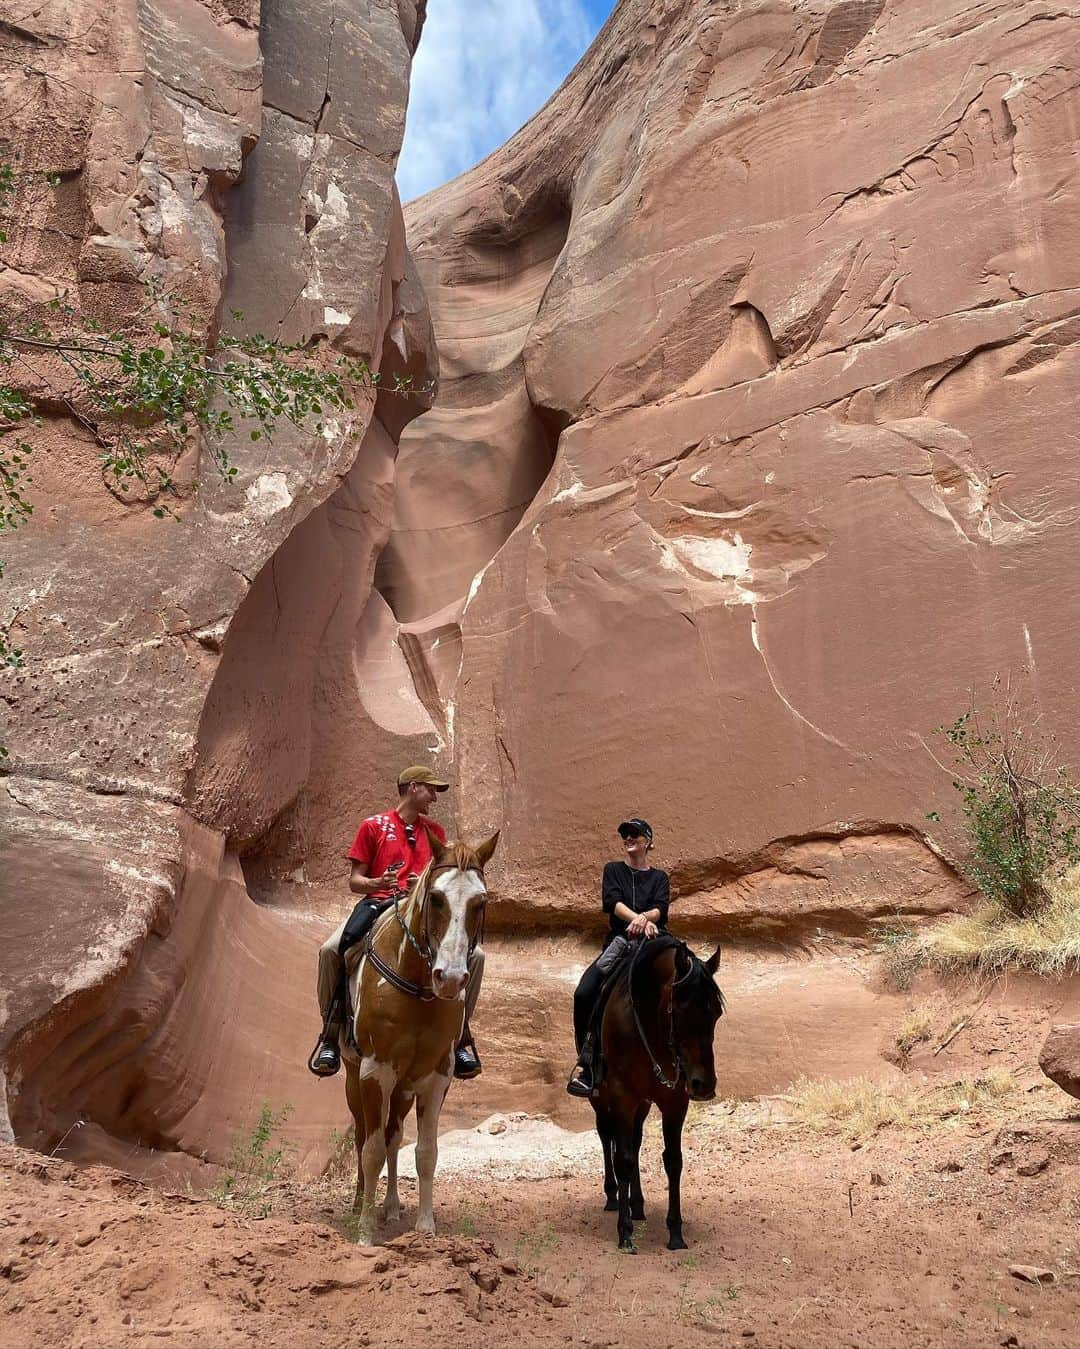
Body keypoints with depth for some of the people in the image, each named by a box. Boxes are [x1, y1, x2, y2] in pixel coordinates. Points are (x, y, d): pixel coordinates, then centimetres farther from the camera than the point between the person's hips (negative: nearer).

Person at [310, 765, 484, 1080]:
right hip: (377, 904, -2)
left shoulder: (434, 830, 19)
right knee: (330, 950, -30)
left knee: (474, 954, -19)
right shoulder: (373, 826, 8)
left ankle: (459, 1034, 0)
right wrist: (376, 883, -16)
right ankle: (331, 1034, -12)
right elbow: (354, 881, 7)